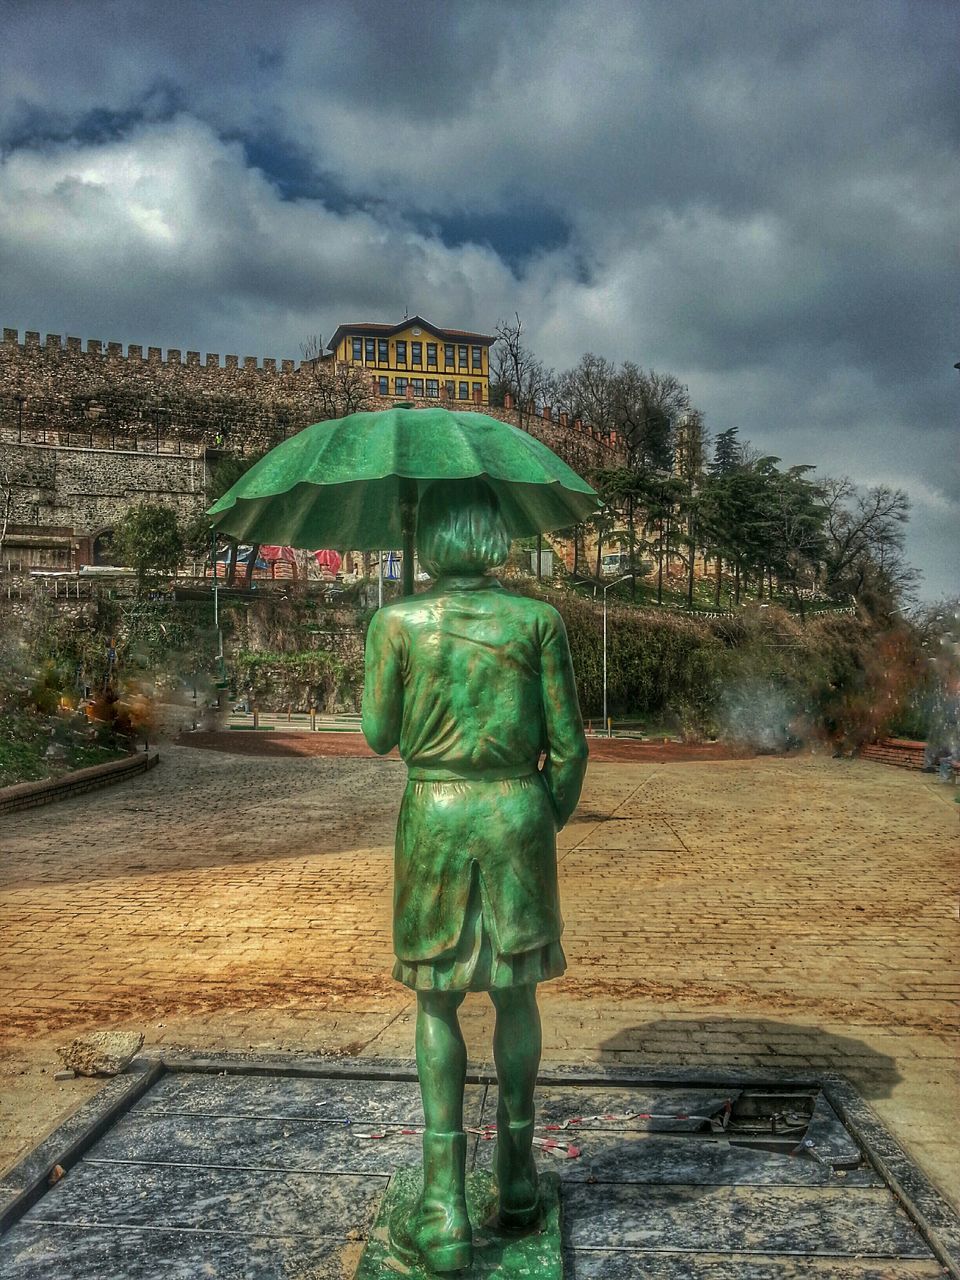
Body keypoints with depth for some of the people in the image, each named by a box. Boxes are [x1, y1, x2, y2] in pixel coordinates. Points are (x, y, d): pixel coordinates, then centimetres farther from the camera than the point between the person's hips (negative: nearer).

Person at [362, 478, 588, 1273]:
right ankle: (518, 1177, 30)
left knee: (436, 1001, 13)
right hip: (516, 816, 1)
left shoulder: (396, 622, -7)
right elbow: (568, 746, -3)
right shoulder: (538, 620, -5)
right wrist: (550, 820, 13)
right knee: (515, 989, 18)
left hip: (434, 818, -1)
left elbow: (379, 735, 3)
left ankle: (446, 1211, 12)